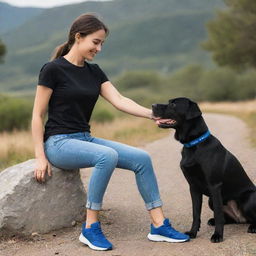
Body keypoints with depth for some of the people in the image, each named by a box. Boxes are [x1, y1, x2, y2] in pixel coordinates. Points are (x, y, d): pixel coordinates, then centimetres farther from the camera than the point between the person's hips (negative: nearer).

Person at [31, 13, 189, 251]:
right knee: (107, 156, -35)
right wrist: (40, 157, -14)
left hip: (86, 139, 7)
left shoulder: (94, 71, 10)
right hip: (59, 142, -7)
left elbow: (119, 101, -3)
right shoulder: (53, 69, -10)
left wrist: (153, 114, -18)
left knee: (141, 158, -11)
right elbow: (37, 116, -9)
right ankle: (90, 228, -21)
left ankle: (159, 226, -6)